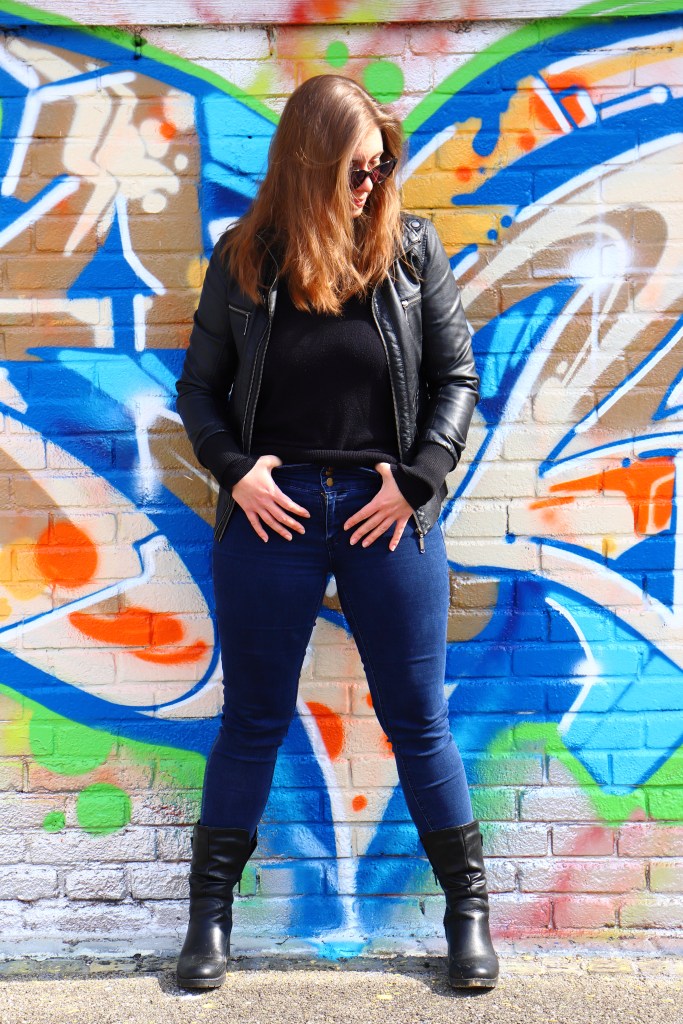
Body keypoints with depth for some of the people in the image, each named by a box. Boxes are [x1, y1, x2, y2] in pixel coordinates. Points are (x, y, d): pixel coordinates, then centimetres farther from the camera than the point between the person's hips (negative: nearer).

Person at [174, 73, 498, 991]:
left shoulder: (412, 249, 2)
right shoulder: (243, 260, 2)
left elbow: (457, 375, 5)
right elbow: (198, 388, 7)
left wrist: (417, 477, -7)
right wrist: (234, 468, -9)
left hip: (387, 514, 0)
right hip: (272, 513, 0)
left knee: (418, 719, 8)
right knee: (253, 720, 11)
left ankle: (468, 909, 27)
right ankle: (211, 913, 29)